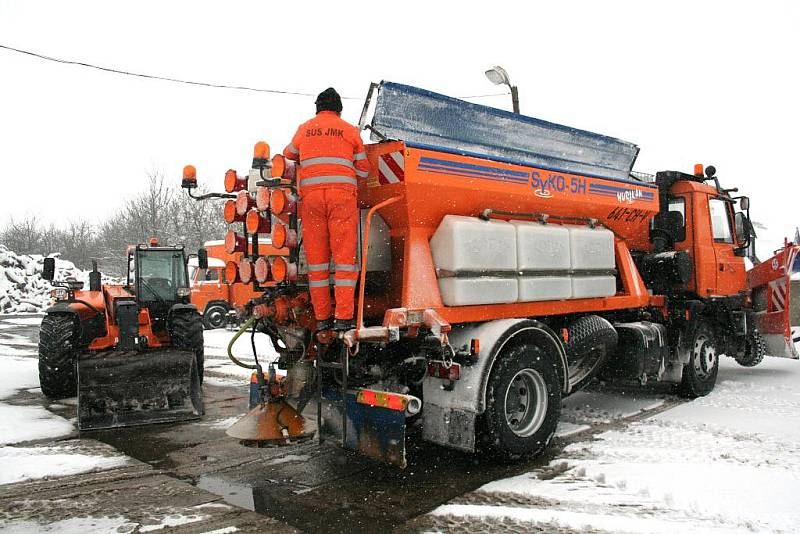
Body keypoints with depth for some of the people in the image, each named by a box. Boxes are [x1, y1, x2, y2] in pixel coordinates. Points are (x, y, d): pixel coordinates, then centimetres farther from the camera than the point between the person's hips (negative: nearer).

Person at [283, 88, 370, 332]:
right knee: (344, 256, -2)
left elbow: (288, 154, 34)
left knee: (316, 258, 6)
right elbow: (363, 170, 16)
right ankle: (343, 317, -7)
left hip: (310, 194, 2)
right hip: (342, 194, -2)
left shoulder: (304, 129, 17)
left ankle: (322, 318, 7)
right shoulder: (350, 130, 11)